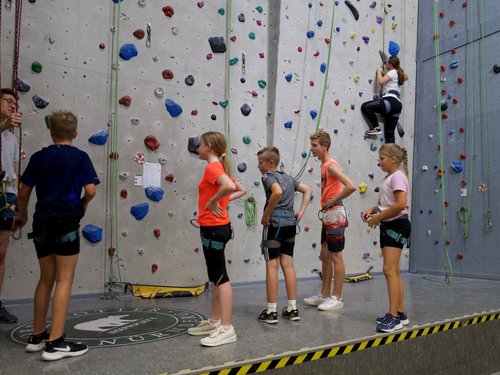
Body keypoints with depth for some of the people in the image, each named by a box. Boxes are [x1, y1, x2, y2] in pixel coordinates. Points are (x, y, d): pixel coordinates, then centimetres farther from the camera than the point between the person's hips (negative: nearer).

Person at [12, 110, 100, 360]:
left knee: (46, 279, 16)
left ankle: (37, 336, 25)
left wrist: (21, 214, 27)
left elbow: (24, 192, 10)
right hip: (66, 223, -4)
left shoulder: (38, 157, 8)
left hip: (42, 223, 5)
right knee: (64, 280, 0)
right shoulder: (80, 157, -2)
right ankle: (55, 342, -1)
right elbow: (90, 190, -10)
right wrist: (83, 205, 11)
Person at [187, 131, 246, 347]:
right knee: (215, 277, 15)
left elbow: (230, 187, -34)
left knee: (220, 277, -6)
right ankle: (214, 322, 26)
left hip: (214, 228, -10)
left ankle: (226, 329, 1)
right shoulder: (221, 168, 15)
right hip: (215, 227, 10)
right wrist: (222, 201, 11)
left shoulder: (212, 167, -14)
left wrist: (212, 201, -20)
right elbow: (241, 190, 22)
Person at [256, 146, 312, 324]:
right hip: (290, 224, 7)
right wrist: (301, 212, 13)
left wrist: (266, 215, -19)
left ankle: (271, 311, 5)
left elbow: (277, 192, -27)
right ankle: (293, 308, 15)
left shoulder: (268, 176, -7)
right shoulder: (288, 177, 16)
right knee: (288, 265, 11)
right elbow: (308, 190, 20)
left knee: (272, 266, -1)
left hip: (275, 224, -7)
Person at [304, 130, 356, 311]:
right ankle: (325, 295, 25)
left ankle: (337, 298, 10)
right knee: (325, 255, 14)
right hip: (328, 215, 10)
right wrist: (327, 205, 10)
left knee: (336, 256, -1)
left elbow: (351, 187, -27)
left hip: (335, 214, -10)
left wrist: (333, 201, -17)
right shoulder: (325, 165, 13)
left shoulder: (331, 165, -16)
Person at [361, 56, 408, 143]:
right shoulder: (398, 74, 27)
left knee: (365, 106, -14)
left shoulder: (393, 72, 2)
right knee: (389, 134, 7)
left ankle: (376, 127, -12)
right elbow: (406, 77, 51)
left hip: (391, 101, -9)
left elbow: (380, 81, -12)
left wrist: (379, 71, 5)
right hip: (397, 105, 9)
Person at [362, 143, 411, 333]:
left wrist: (378, 217, -18)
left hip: (397, 225, -10)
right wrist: (373, 210, 6)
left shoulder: (397, 176, -13)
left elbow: (401, 204, -24)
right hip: (388, 226, 10)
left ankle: (393, 316, -11)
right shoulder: (388, 178, 16)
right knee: (393, 271, 11)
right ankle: (400, 314, 19)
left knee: (389, 270, -14)